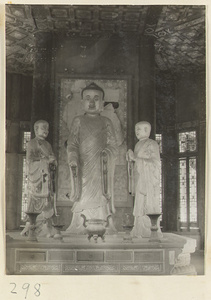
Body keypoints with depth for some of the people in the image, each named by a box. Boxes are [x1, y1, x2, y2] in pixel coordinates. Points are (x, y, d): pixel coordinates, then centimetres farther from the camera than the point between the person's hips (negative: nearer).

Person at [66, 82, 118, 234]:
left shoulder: (106, 122, 12)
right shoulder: (78, 121, 14)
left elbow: (113, 146, 8)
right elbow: (72, 144, 6)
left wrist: (107, 153, -13)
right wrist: (73, 159, -11)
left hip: (101, 168, 0)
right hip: (83, 167, 0)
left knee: (101, 200, -7)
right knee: (82, 201, -5)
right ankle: (80, 228, 0)